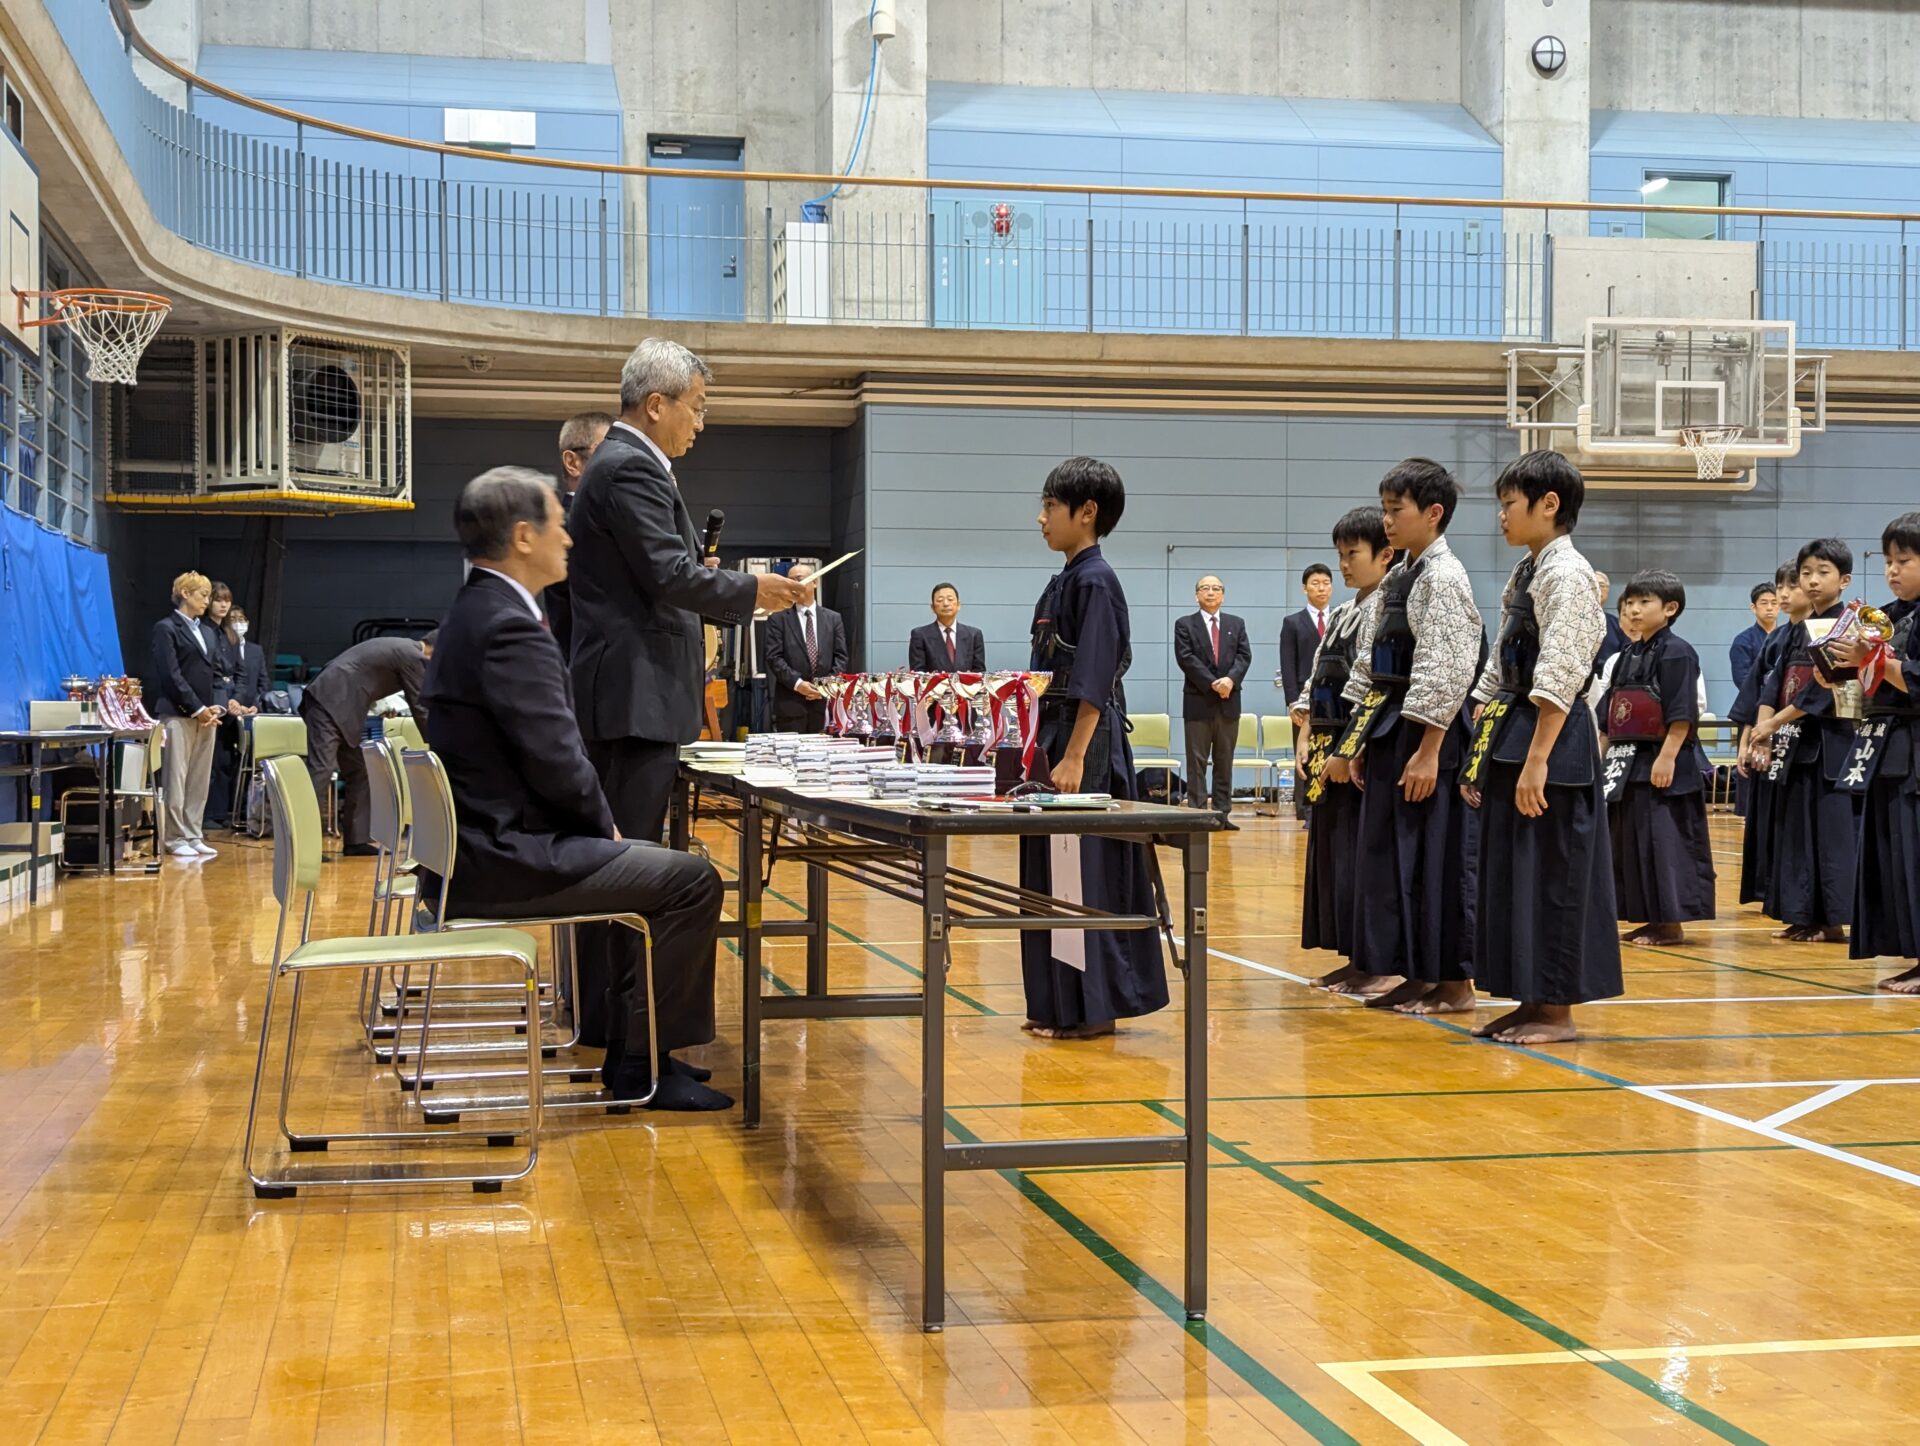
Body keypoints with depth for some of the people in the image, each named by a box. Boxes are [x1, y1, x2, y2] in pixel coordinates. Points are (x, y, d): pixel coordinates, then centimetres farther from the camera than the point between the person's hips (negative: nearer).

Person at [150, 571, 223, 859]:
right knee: (176, 780, -4)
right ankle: (176, 838, -1)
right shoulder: (166, 629, -3)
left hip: (205, 715, 7)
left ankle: (194, 836, 10)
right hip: (177, 714, -7)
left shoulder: (207, 632, 19)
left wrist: (213, 707, 2)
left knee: (200, 781, 6)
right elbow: (171, 675, -11)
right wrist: (196, 709, -13)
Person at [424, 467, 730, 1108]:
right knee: (692, 880, -7)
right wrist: (603, 822, -4)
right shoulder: (509, 626, -20)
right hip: (506, 858, -11)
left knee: (657, 866, 22)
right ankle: (640, 1065, 1)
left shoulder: (476, 611, 14)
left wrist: (597, 824, 10)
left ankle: (632, 1048, 24)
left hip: (484, 841, 11)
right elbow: (556, 759, -22)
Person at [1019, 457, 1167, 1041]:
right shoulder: (1064, 582, 15)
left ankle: (1090, 1009, 2)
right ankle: (1059, 1004, 19)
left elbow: (1092, 684, -19)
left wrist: (1074, 757, -24)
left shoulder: (1095, 582, -13)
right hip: (1056, 735, 10)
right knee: (1051, 871, 12)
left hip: (1086, 741, -10)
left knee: (1082, 871, -5)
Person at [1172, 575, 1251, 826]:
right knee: (1197, 762, -2)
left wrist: (1231, 679, -15)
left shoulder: (1236, 624, 14)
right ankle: (1197, 813, -1)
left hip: (1229, 702, 3)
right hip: (1198, 702, -3)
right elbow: (1186, 658, -7)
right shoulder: (1184, 624, 3)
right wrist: (1212, 684, -16)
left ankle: (1222, 812, 8)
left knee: (1225, 761, 5)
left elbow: (1244, 655, 3)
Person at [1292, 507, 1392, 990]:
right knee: (1329, 850, 10)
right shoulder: (1340, 616, 16)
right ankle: (1354, 960, 18)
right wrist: (1306, 739, 6)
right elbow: (1314, 685, 17)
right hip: (1329, 750, 9)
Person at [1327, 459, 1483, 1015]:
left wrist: (1428, 751, -21)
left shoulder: (1444, 578, -12)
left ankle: (1454, 984, 5)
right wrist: (1360, 743, 15)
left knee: (1435, 855, -4)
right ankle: (1413, 977, 18)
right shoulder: (1397, 579, 15)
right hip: (1388, 728, 9)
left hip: (1426, 733, -9)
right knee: (1389, 853, 10)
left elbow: (1448, 673, -18)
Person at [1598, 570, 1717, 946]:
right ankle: (1653, 919, 21)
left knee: (1666, 840, -5)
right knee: (1631, 841, 12)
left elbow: (1682, 715, -17)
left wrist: (1667, 758, -22)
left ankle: (1671, 924, 2)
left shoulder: (1676, 653, -10)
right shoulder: (1628, 656, 15)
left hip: (1663, 764, -9)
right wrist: (1602, 755, 15)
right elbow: (1609, 715, 19)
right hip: (1628, 763, 9)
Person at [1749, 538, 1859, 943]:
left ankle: (1834, 919, -3)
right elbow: (1774, 683, 10)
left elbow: (1824, 689, -15)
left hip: (1832, 741, -7)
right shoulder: (1798, 632, 15)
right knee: (1795, 829, 8)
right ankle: (1805, 915, 13)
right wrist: (1761, 732, -4)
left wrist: (1774, 723, -14)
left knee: (1833, 829, -6)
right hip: (1795, 743, 7)